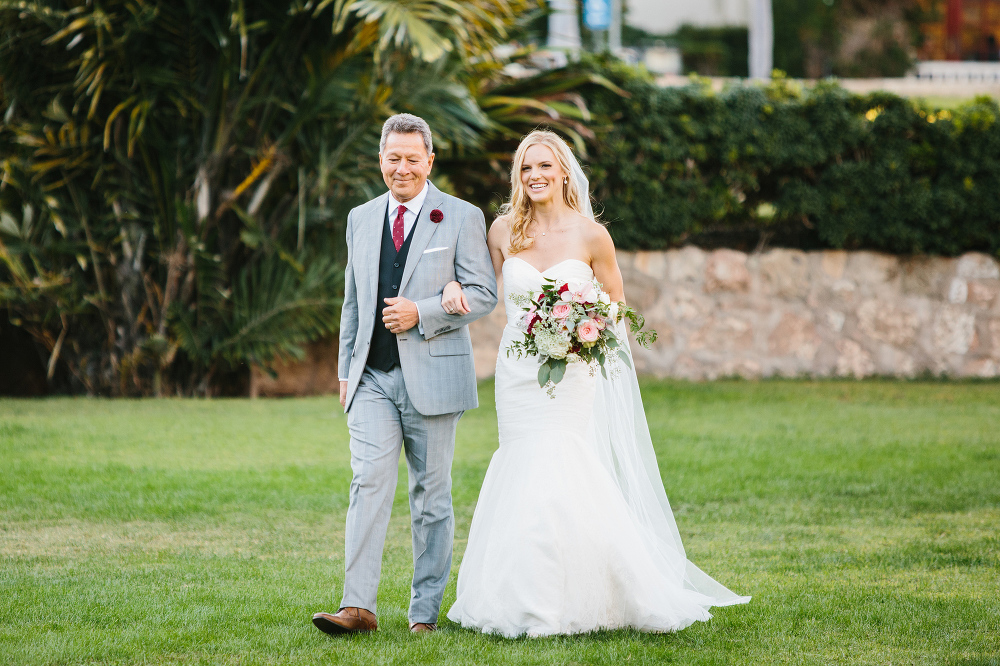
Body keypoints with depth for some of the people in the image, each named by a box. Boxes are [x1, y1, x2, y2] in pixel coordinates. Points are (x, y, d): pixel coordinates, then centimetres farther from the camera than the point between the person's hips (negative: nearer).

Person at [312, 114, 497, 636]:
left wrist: (422, 313, -16)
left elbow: (483, 294, -4)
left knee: (431, 495, 4)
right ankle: (358, 606, -15)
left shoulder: (461, 218, 1)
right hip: (372, 377, 3)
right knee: (369, 483, -10)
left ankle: (426, 610, 11)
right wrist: (346, 370, 16)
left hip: (432, 376, -3)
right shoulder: (361, 219, 14)